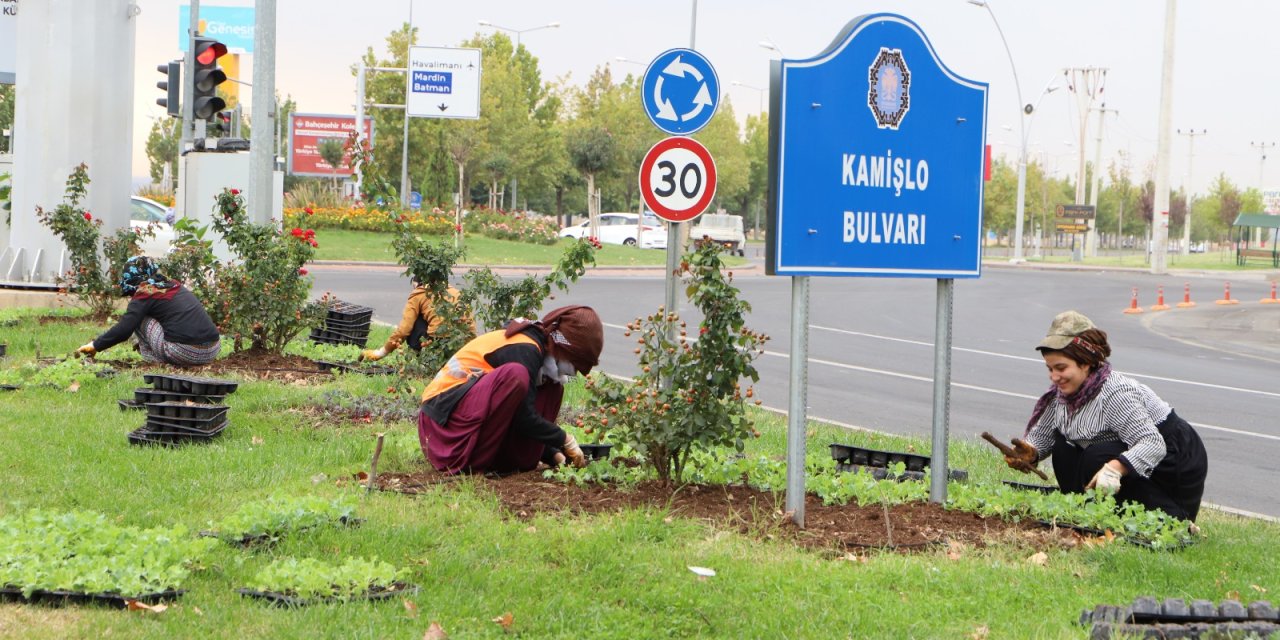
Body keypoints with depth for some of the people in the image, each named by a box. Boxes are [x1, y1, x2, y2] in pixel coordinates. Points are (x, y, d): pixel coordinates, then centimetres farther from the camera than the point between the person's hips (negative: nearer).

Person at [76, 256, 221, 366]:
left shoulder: (145, 295, 0)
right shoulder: (175, 286, 21)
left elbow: (123, 330, -5)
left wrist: (95, 346, 6)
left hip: (186, 354, -7)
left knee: (139, 316, 6)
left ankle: (153, 358, 7)